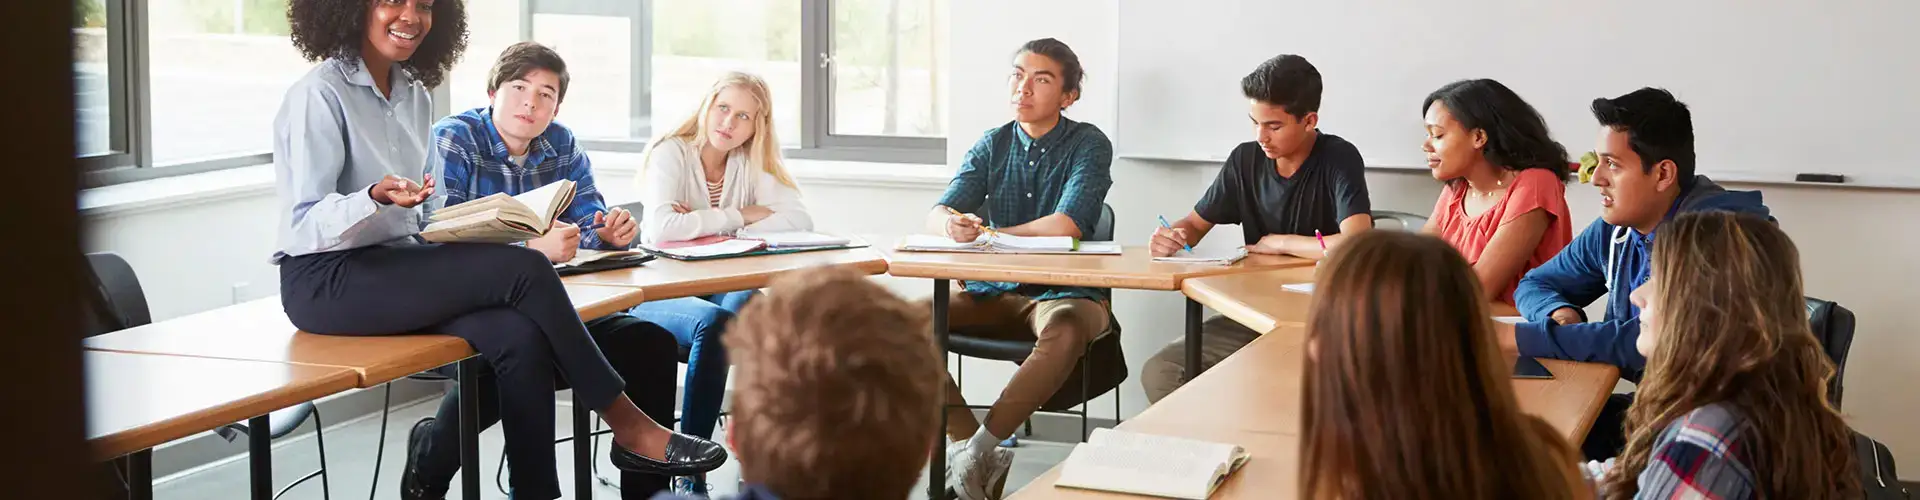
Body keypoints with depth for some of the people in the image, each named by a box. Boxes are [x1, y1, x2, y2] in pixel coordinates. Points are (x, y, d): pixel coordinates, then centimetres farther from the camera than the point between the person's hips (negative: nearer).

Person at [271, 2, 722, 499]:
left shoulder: (413, 95, 13)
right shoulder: (319, 95, -9)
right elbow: (303, 224, -15)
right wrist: (376, 199, -33)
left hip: (395, 266, 7)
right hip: (326, 284, -7)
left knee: (520, 337, -23)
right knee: (523, 270, -23)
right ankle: (627, 424, -12)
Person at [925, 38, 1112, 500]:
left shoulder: (1088, 144, -3)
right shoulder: (992, 145, 9)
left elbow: (1066, 226, -17)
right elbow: (936, 214, -1)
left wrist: (987, 233, -7)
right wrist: (950, 224, -27)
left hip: (1064, 292, -4)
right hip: (994, 293, 5)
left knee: (1066, 330, -40)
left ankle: (977, 449, -29)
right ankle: (978, 453, -23)